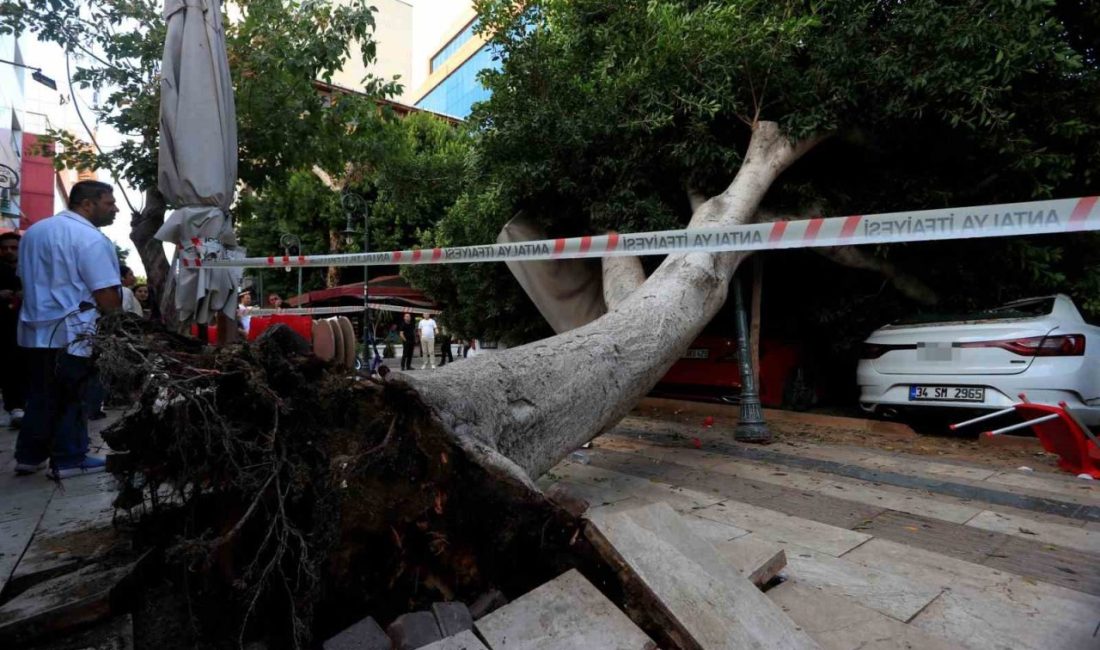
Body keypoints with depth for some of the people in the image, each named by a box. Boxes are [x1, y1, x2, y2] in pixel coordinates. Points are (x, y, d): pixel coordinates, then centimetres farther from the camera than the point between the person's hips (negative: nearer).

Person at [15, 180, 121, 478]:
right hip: (71, 332, -8)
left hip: (35, 328, 8)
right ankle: (69, 459, 9)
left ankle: (29, 455, 25)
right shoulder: (91, 238, -16)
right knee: (71, 398, 1)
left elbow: (26, 279, 21)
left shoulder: (33, 231, 14)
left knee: (40, 396, 17)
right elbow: (106, 296, -20)